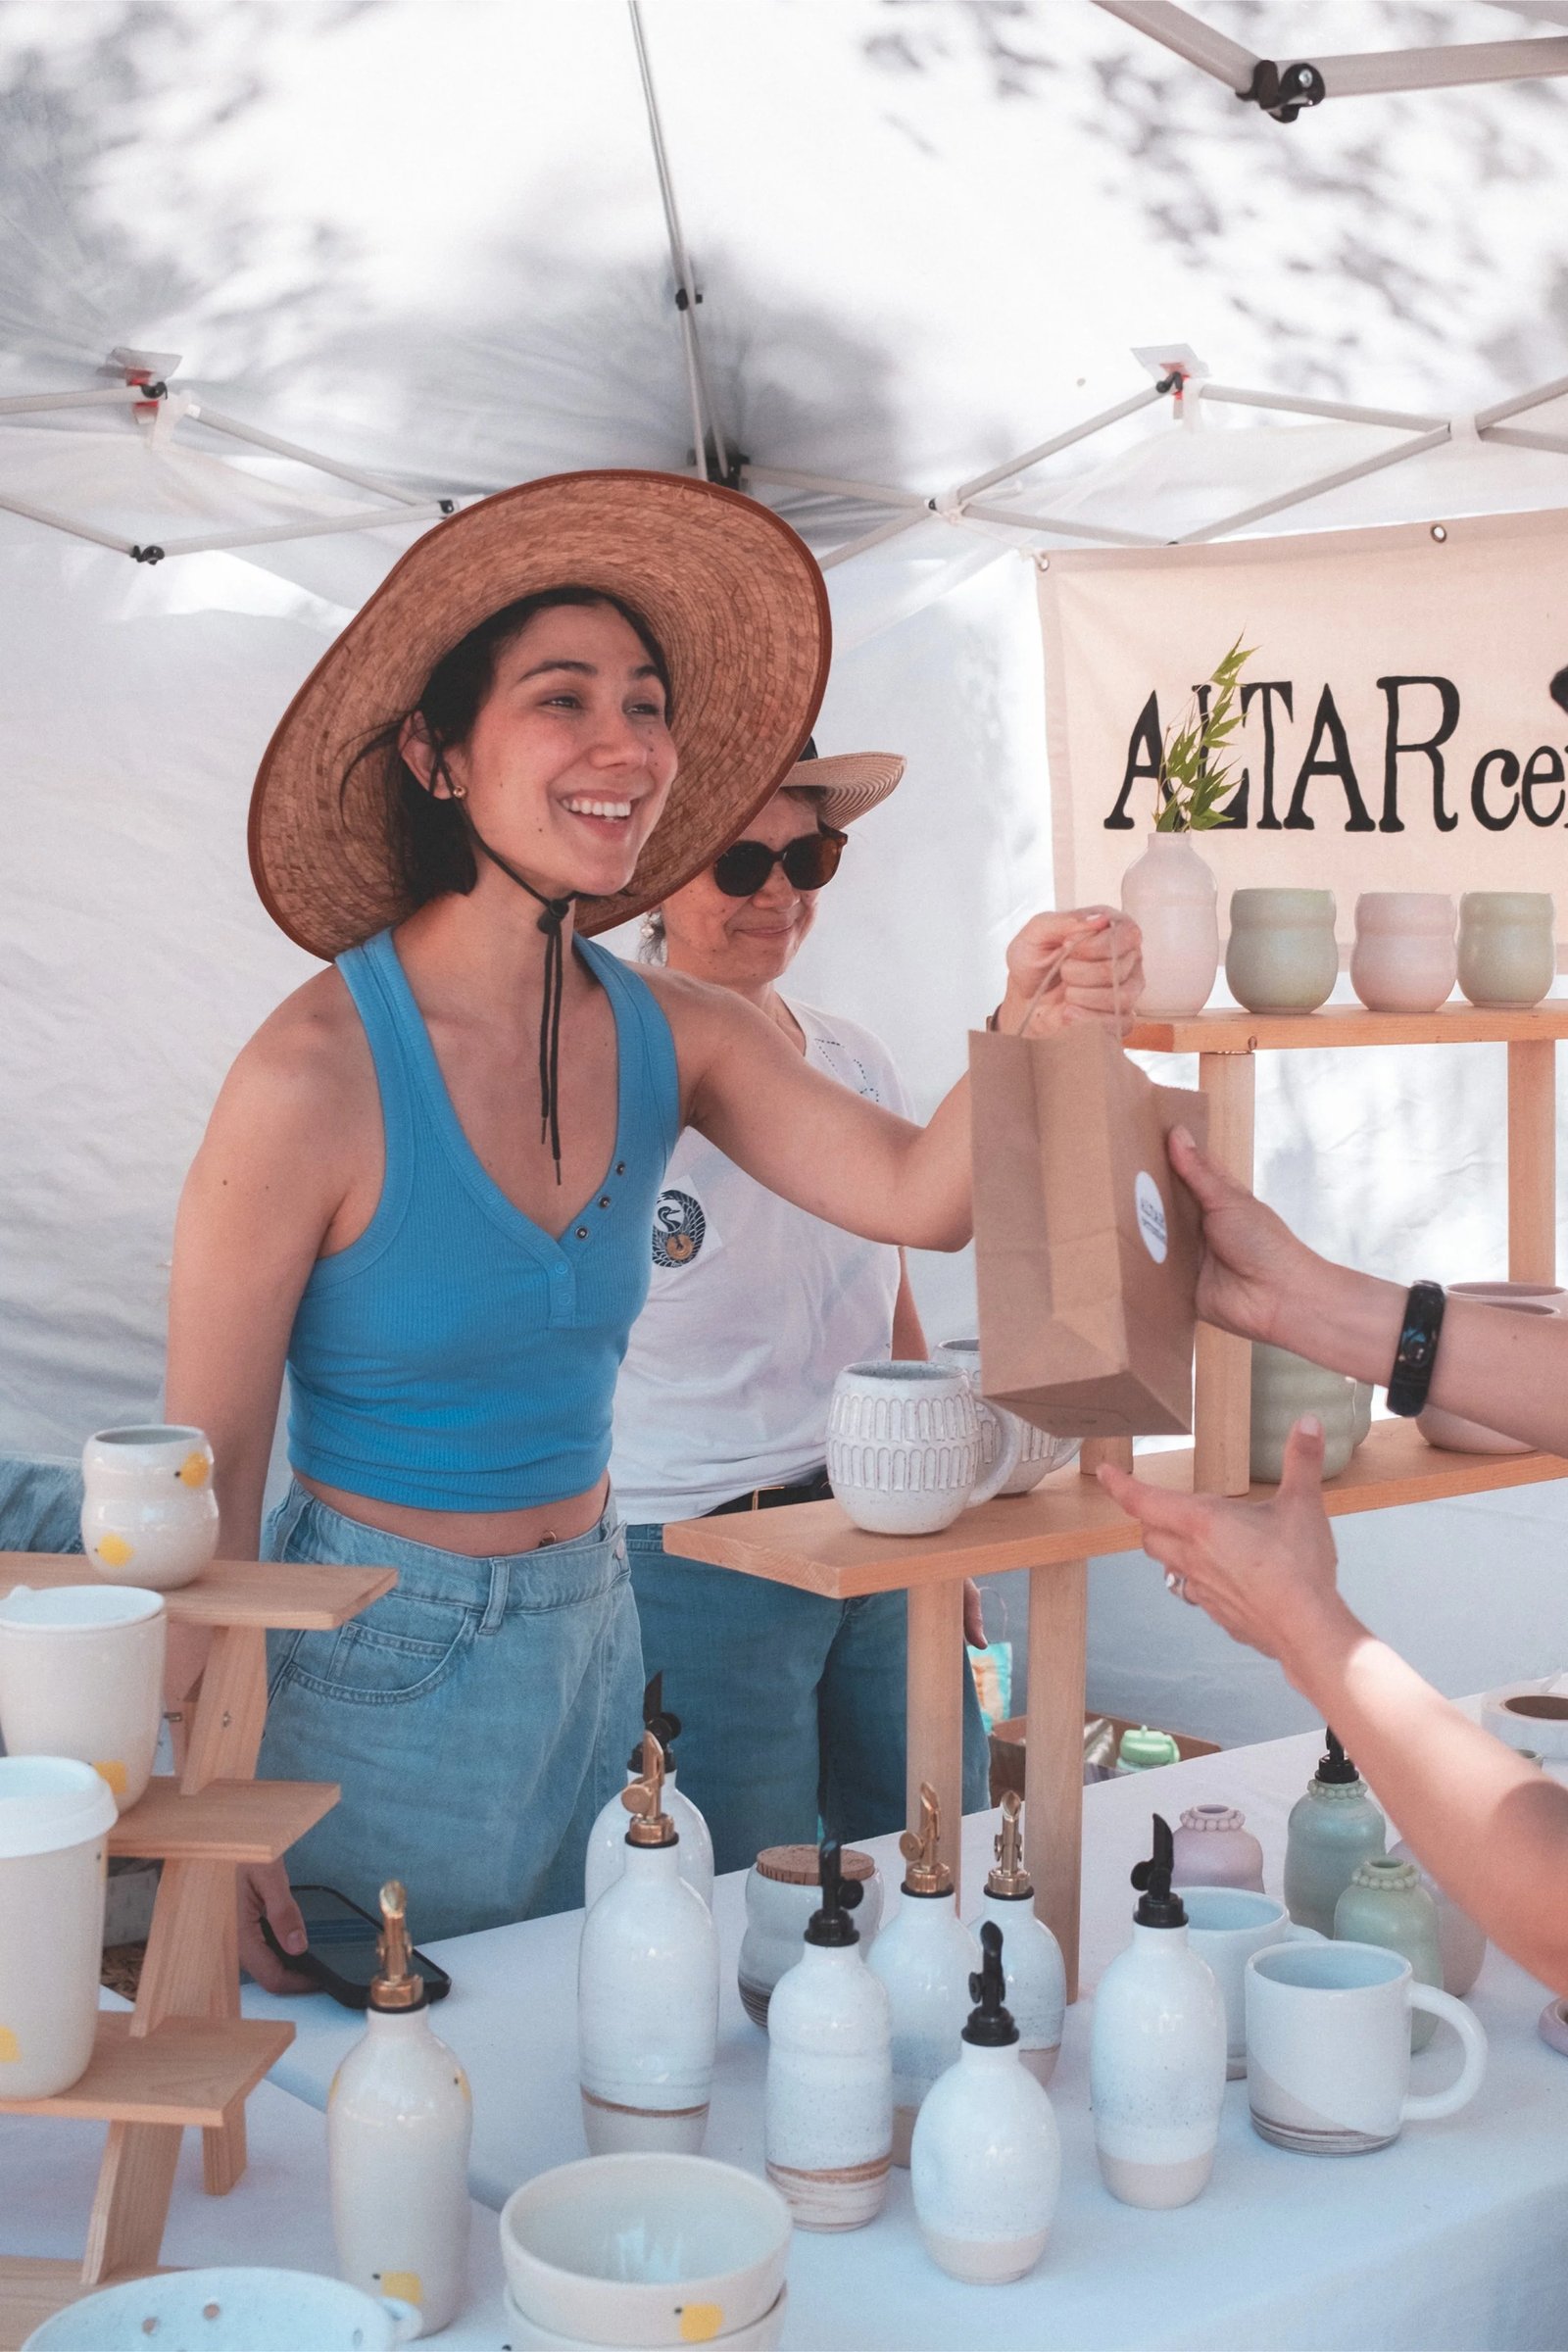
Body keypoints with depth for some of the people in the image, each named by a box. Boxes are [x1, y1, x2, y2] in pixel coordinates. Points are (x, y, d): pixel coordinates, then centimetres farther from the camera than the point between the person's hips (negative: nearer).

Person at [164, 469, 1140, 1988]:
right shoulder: (316, 1077, -21)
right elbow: (204, 1477, -15)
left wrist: (1023, 1032, -33)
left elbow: (917, 1196, -13)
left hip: (589, 1639, 6)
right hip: (374, 1671, -6)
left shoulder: (665, 1037, -4)